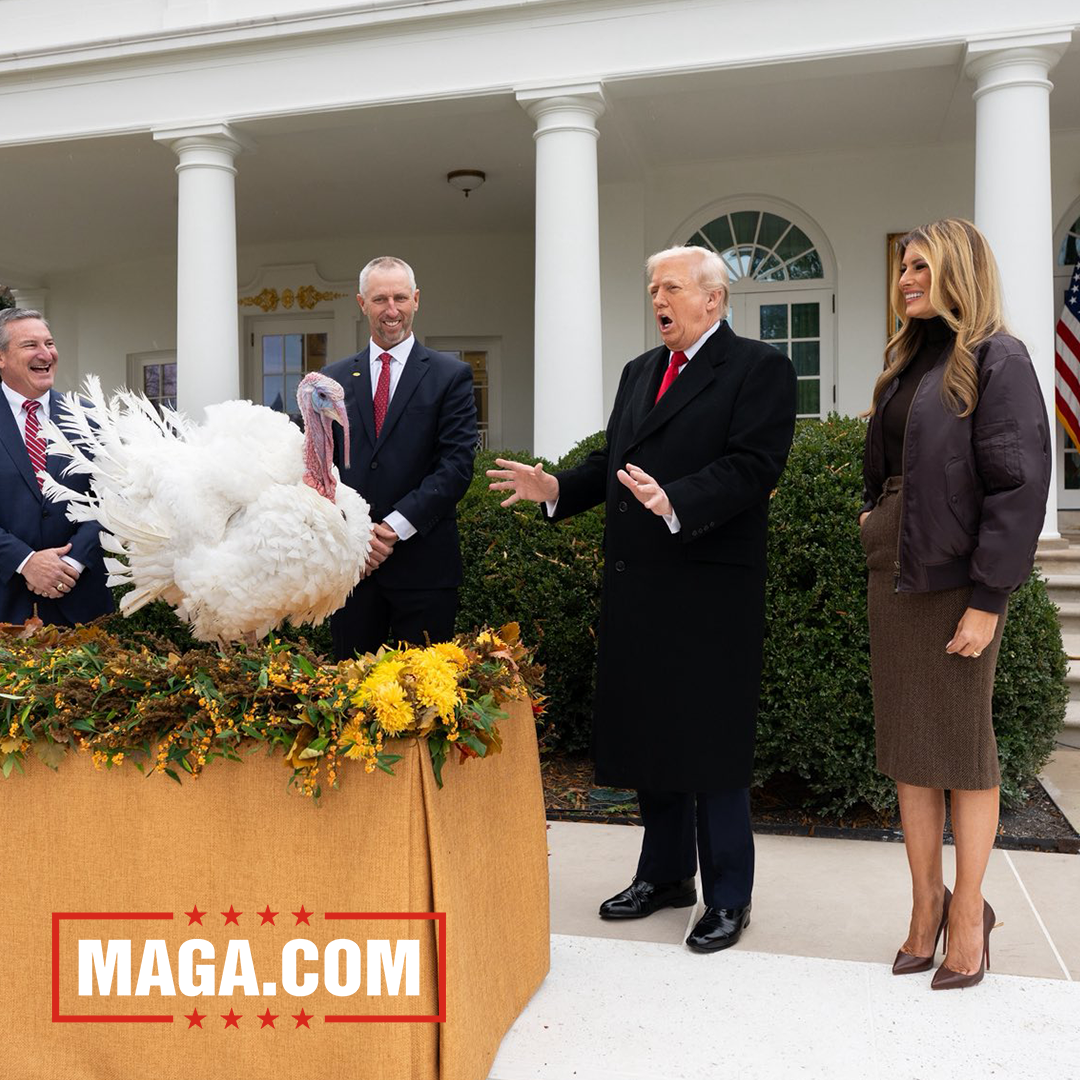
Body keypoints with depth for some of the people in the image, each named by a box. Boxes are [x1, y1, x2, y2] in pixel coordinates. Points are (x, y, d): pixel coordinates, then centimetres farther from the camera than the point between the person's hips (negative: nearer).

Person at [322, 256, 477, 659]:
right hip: (350, 561, 3)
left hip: (423, 564, -3)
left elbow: (457, 464, -7)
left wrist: (394, 527, -14)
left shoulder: (451, 375, 2)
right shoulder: (333, 379, 11)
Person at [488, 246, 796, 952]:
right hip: (636, 587, 8)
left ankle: (728, 898, 20)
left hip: (710, 593, -7)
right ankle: (666, 873, 34)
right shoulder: (639, 372, 18)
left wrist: (674, 503, -32)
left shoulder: (760, 369, -6)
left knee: (711, 743, 2)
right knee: (648, 734, 16)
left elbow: (751, 467, -18)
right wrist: (556, 488, 3)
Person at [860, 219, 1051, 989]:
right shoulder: (908, 363, 15)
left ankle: (969, 914, 18)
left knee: (962, 747, 3)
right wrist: (873, 516, 7)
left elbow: (1019, 484, -14)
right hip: (893, 574, 7)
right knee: (906, 746, 10)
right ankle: (926, 905, 22)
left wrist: (987, 600, -18)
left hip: (956, 577, -7)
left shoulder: (996, 360, -8)